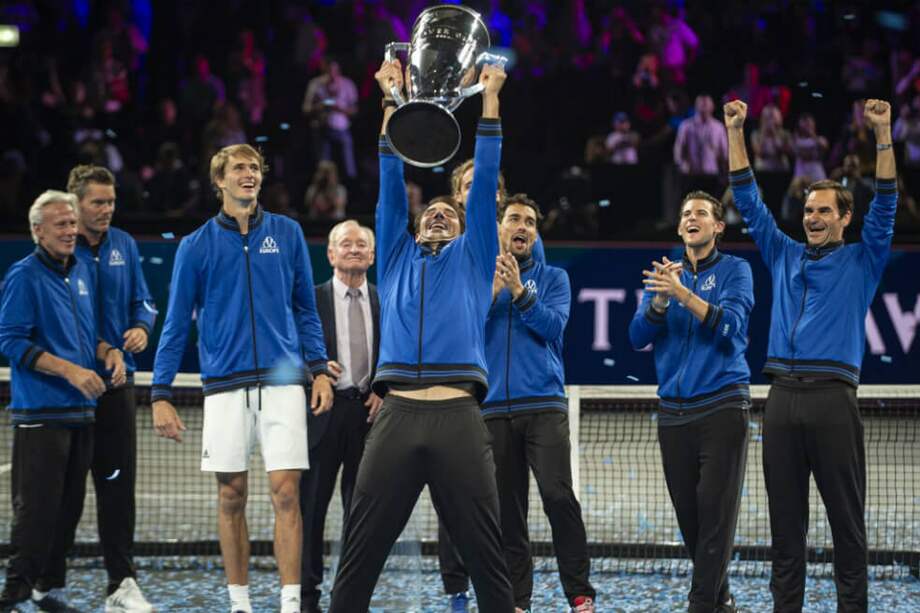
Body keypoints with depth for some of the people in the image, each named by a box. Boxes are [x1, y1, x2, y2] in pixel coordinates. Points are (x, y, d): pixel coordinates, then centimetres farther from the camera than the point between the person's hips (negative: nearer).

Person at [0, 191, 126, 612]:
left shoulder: (81, 271, 15)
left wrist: (108, 352, 4)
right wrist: (70, 370, -19)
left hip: (81, 410, 8)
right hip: (40, 413, -8)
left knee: (69, 507, 10)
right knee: (37, 508, -9)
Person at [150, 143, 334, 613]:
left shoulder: (287, 234, 7)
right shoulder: (196, 246, 4)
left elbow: (305, 309, 13)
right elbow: (176, 324, 6)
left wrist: (319, 369, 3)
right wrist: (161, 395, 0)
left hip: (283, 381, 0)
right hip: (225, 385, 0)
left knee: (285, 492, -6)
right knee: (231, 497, 4)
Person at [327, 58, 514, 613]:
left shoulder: (472, 259, 21)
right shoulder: (397, 258, 24)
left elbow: (485, 186, 15)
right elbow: (392, 187, 19)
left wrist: (490, 99, 12)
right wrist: (393, 105, 13)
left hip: (460, 418, -1)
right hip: (397, 416, 1)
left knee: (488, 556, -1)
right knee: (359, 556, -2)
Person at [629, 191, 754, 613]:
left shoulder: (734, 270, 3)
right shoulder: (664, 273, 14)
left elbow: (729, 324, -13)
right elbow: (638, 337, 4)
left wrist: (682, 293, -24)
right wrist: (660, 300, -14)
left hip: (722, 407, -4)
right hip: (673, 412, 4)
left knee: (716, 511, -10)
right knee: (688, 513, 5)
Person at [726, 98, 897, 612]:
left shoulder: (862, 262, 9)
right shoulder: (785, 256, 18)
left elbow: (886, 206, -2)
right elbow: (749, 200, 18)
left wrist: (883, 134, -12)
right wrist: (735, 133, 12)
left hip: (832, 397, -3)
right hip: (784, 395, 4)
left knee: (847, 517, -2)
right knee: (786, 517, 6)